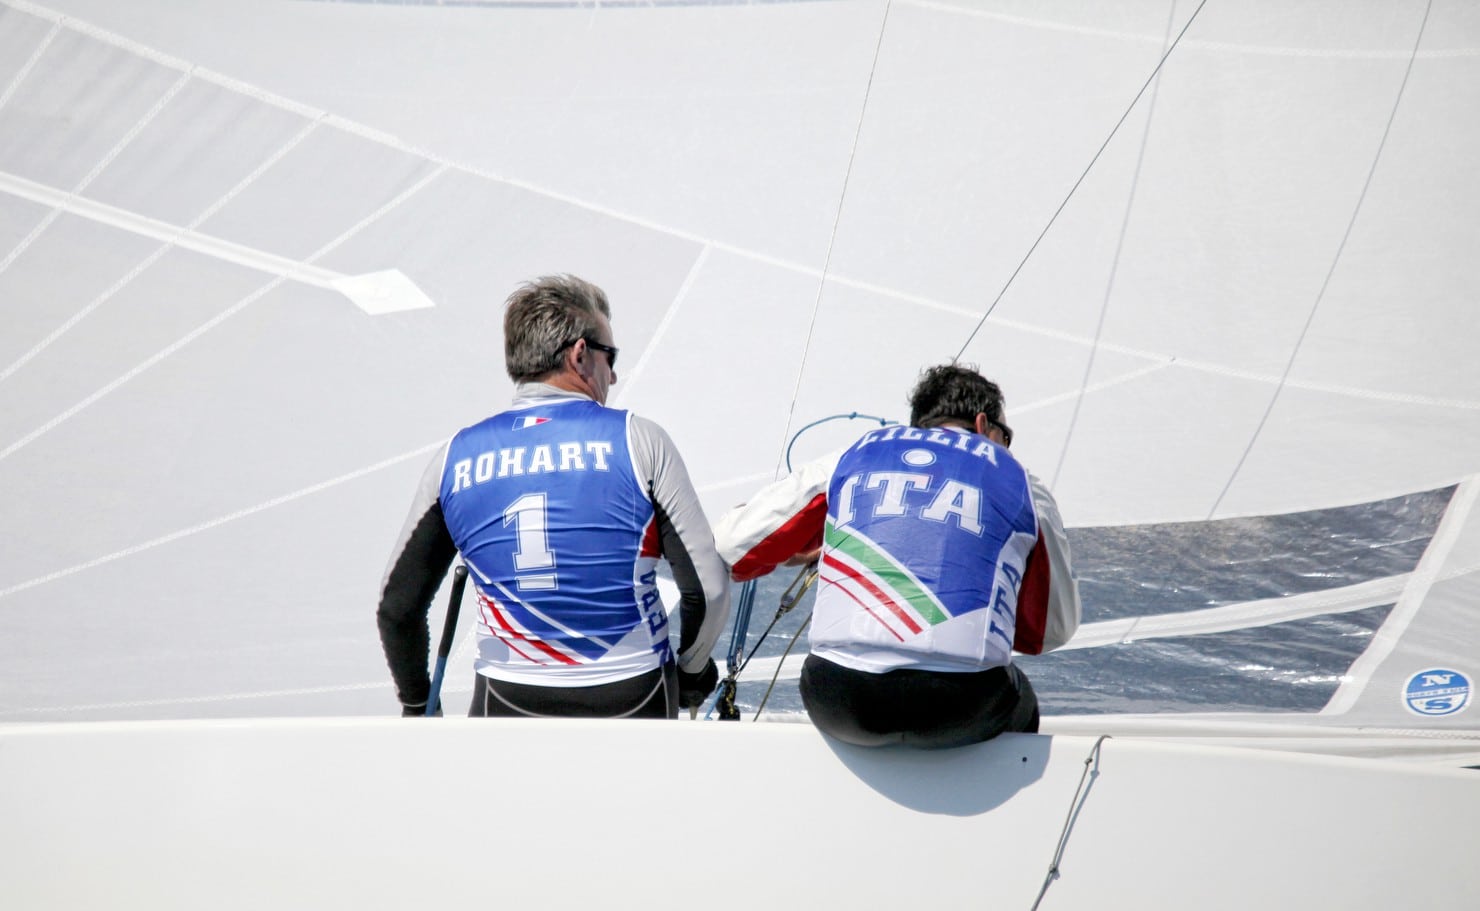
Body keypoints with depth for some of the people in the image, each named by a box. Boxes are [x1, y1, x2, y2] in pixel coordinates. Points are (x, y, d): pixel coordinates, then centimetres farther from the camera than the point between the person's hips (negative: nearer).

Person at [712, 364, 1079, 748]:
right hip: (961, 706, -1)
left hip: (842, 702, 1)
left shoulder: (854, 456, 18)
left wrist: (808, 548, 41)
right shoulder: (1020, 483, 17)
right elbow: (1054, 629, 24)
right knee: (1018, 704, 33)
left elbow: (730, 545, 20)